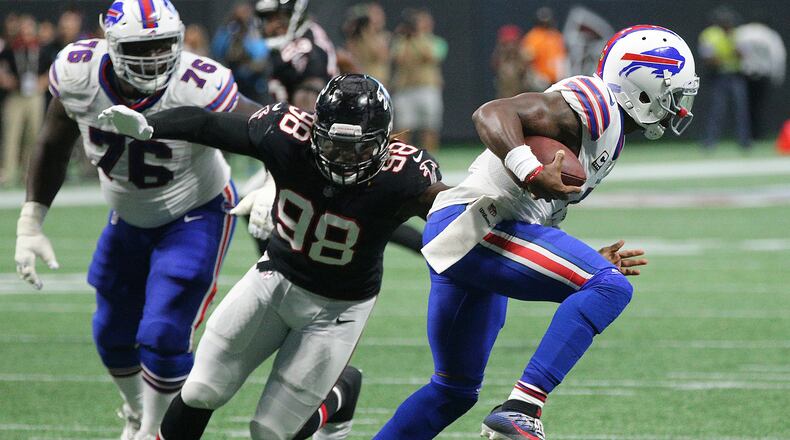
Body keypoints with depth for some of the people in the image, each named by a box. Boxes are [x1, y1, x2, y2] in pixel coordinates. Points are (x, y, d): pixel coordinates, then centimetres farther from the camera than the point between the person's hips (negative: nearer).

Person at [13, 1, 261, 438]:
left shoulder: (197, 88, -35)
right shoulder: (78, 73, -21)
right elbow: (54, 145, -3)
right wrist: (29, 225, -1)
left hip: (195, 216, -5)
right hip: (129, 217, 5)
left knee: (163, 337, -12)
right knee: (113, 334, 16)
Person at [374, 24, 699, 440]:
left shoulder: (609, 132, 22)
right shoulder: (592, 102, -8)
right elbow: (492, 114, -21)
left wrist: (588, 263, 22)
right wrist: (533, 174, -32)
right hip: (470, 224, -11)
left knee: (455, 390, 20)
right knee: (610, 288, -21)